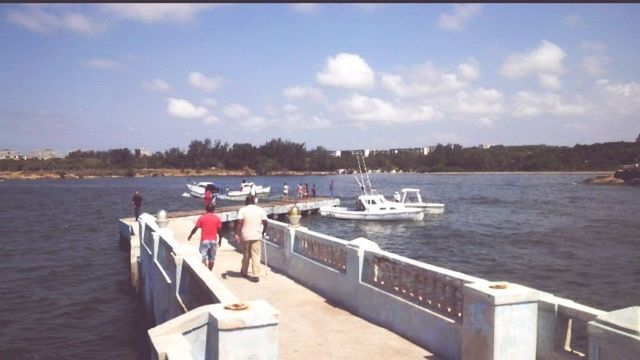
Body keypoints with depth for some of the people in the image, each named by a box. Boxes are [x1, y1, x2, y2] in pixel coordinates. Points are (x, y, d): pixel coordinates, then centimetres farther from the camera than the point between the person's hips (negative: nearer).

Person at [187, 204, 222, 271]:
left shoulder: (202, 218, -4)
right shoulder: (217, 218, 0)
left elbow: (195, 228, -1)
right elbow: (219, 231, 2)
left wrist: (190, 236, 14)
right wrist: (220, 240, 15)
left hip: (204, 240, -2)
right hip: (213, 240, 2)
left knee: (204, 259, 0)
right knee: (211, 259, 12)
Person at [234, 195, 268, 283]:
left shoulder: (242, 210, -1)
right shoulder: (260, 210, 4)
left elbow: (239, 222, -12)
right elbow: (265, 222, 0)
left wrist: (237, 234, -11)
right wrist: (263, 231, 14)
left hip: (245, 236, 0)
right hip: (257, 236, 0)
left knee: (246, 255, 16)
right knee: (256, 256, -1)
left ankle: (244, 272, 33)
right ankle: (256, 275, -7)